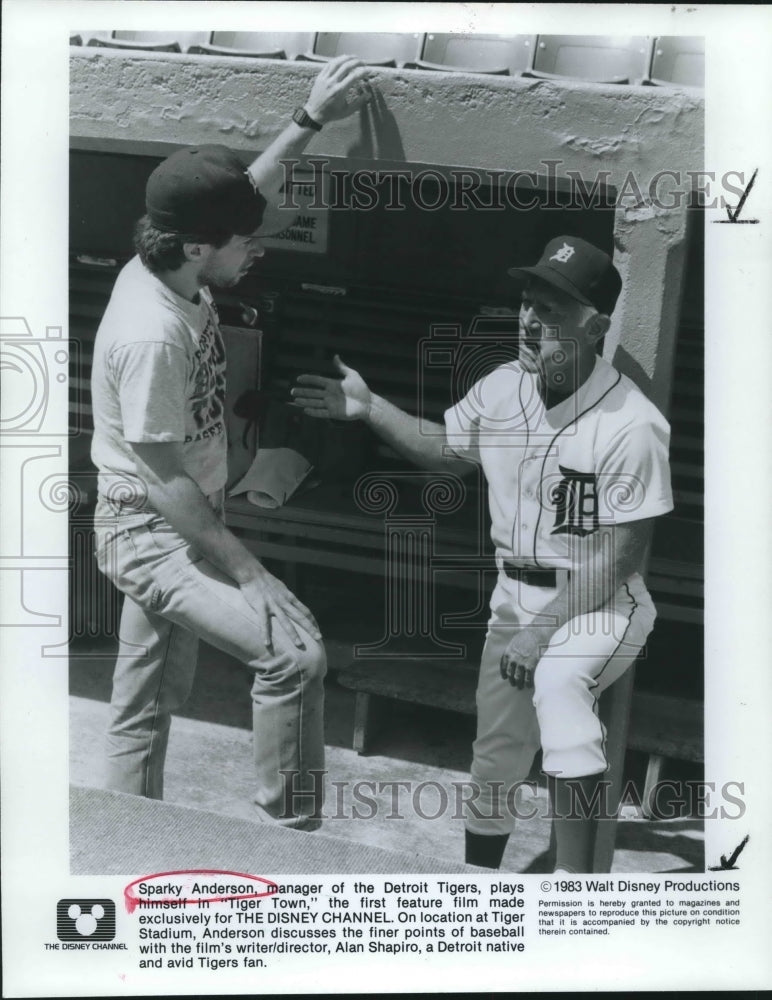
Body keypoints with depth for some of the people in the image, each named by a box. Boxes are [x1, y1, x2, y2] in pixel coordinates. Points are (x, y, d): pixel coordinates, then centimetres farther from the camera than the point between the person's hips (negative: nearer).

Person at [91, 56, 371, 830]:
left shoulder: (170, 269, -3)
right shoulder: (151, 334, -29)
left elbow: (248, 192, 15)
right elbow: (167, 482, -25)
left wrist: (311, 119, 6)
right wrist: (248, 573, -20)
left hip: (172, 529, 9)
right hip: (150, 533, -9)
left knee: (148, 704, 19)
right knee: (294, 654, -15)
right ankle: (284, 836, 0)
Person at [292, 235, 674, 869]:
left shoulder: (630, 424, -24)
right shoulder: (500, 388, -5)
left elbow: (620, 558, -21)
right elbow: (446, 449, 15)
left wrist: (543, 630, -21)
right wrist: (368, 408, 2)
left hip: (600, 603, -6)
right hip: (515, 595, 6)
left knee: (558, 682, -37)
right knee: (496, 752, 16)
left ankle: (575, 879, -31)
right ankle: (480, 868, 42)